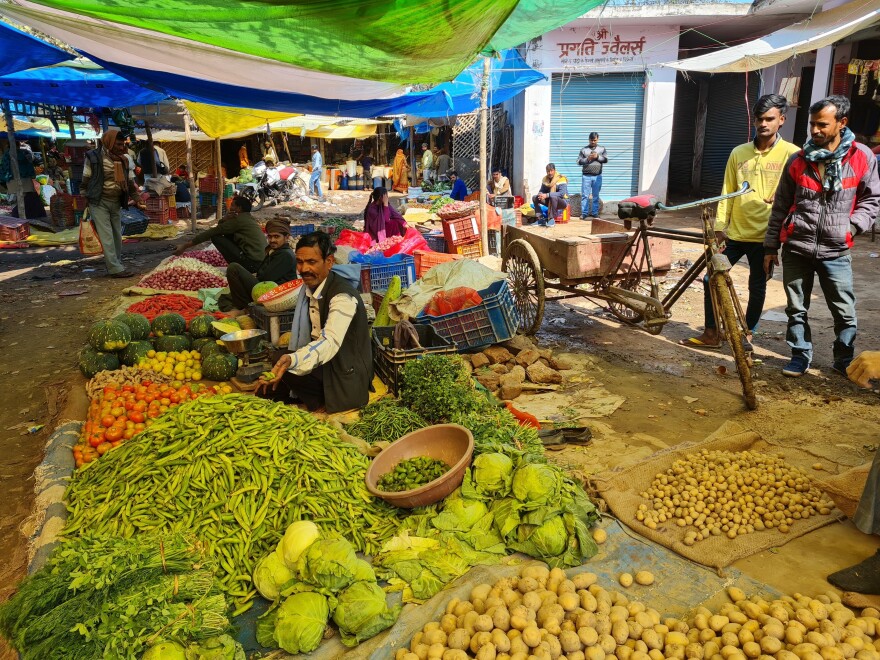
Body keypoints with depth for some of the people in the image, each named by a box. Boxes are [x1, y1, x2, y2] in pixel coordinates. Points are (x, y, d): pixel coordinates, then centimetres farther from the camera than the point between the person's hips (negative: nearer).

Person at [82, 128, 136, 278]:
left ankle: (117, 264, 15)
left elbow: (128, 181, 16)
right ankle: (115, 268, -13)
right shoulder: (94, 157, -7)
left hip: (116, 203, 6)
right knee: (106, 236, -9)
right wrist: (85, 202, -1)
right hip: (99, 203, -6)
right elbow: (85, 181, -2)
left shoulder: (122, 160, 9)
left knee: (117, 236, 8)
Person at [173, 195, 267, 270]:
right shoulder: (249, 218, 19)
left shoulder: (238, 220, -7)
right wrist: (225, 220, -3)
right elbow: (221, 228, 21)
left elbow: (213, 232, -5)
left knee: (216, 237, -3)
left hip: (252, 264, -9)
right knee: (227, 234, 20)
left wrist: (187, 245, -2)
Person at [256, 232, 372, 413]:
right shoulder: (309, 286, 4)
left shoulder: (343, 297, -25)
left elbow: (330, 342, -40)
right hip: (319, 360, 8)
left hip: (345, 375, -8)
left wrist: (291, 361, -56)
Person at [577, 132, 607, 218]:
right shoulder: (584, 149, 5)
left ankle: (595, 213, 10)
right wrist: (587, 159, -14)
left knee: (596, 196, 5)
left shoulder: (602, 149, 9)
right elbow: (579, 161, 1)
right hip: (586, 176, -1)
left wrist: (598, 157, -14)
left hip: (597, 176, 1)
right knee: (585, 195, -2)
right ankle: (584, 213, 3)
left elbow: (606, 159, -1)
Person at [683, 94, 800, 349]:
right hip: (735, 233, 3)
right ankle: (711, 333, 14)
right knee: (711, 279, 1)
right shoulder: (738, 153, 5)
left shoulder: (791, 154, -4)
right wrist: (719, 227, 2)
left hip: (765, 235, -3)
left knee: (757, 288, 9)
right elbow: (727, 192, 7)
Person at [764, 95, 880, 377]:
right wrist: (771, 246, 6)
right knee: (796, 309, 9)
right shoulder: (798, 161, 2)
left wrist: (851, 226, -7)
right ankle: (800, 356, 24)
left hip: (836, 251, -1)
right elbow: (781, 207, 7)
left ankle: (844, 361, 23)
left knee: (845, 312, 5)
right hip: (796, 248, 1)